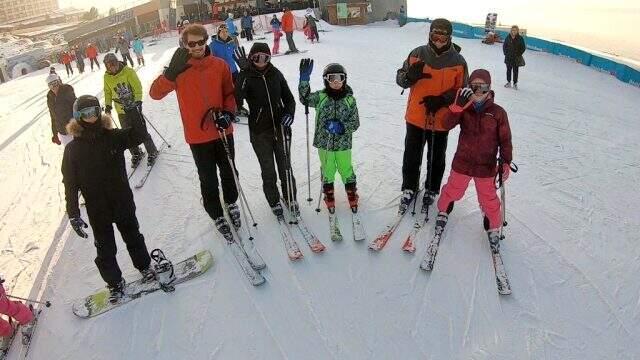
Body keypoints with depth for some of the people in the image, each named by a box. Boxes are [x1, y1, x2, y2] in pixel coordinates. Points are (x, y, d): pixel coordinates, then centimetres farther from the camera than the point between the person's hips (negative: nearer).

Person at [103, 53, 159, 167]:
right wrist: (108, 105, 2)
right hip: (121, 111, 4)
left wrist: (138, 100, -22)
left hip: (134, 107, -4)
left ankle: (152, 152, 18)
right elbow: (108, 92, 11)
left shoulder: (128, 72, -13)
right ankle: (136, 153, 28)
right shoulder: (107, 77, 0)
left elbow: (137, 87, -12)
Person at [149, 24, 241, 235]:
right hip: (198, 136, -2)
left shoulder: (220, 65, -4)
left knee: (228, 172, 19)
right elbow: (155, 93, -17)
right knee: (209, 180, 10)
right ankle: (217, 215, 31)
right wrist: (171, 72, -31)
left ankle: (231, 203, 45)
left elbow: (230, 93, 6)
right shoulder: (180, 70, -9)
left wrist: (228, 113, -12)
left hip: (223, 131, 2)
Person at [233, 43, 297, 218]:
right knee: (268, 172, 9)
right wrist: (244, 71, -36)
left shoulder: (276, 74, -1)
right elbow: (236, 97, -29)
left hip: (281, 128, 2)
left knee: (285, 167, 13)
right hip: (260, 132, -2)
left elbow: (289, 98, 8)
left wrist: (289, 113, -12)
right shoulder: (246, 77, -9)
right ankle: (274, 202, 31)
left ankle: (290, 198, 34)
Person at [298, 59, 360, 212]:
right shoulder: (320, 97, -5)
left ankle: (352, 194, 36)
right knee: (327, 171, 15)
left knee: (346, 169, 14)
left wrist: (341, 127, -22)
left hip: (343, 143, 0)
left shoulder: (350, 100, -5)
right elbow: (305, 98, -20)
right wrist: (304, 79, -30)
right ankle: (329, 195, 36)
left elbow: (355, 123, -4)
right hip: (324, 143, 0)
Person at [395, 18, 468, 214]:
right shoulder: (417, 54, -6)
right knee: (412, 156, 13)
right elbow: (400, 79, 1)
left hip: (441, 120, 0)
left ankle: (431, 190, 37)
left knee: (436, 158, 16)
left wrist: (442, 100, -18)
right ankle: (409, 188, 33)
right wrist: (410, 76, -23)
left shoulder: (458, 62, -8)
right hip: (416, 117, 1)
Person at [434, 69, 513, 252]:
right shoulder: (464, 108, -5)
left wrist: (505, 162, -8)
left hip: (486, 166, -1)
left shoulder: (498, 112, -8)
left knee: (488, 199, 10)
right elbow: (447, 124, -18)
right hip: (462, 162, 1)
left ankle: (494, 227, 33)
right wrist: (458, 106, -31)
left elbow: (505, 139, -3)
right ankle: (443, 211, 47)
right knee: (452, 191, 18)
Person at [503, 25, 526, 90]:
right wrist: (505, 53, 0)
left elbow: (523, 48, -2)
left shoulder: (520, 38, -7)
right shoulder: (508, 37, -1)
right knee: (508, 70, 11)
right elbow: (504, 45, 8)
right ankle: (508, 82, 24)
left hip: (516, 58, -2)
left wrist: (519, 54, -8)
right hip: (508, 57, 2)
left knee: (515, 70, 4)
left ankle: (515, 83, 13)